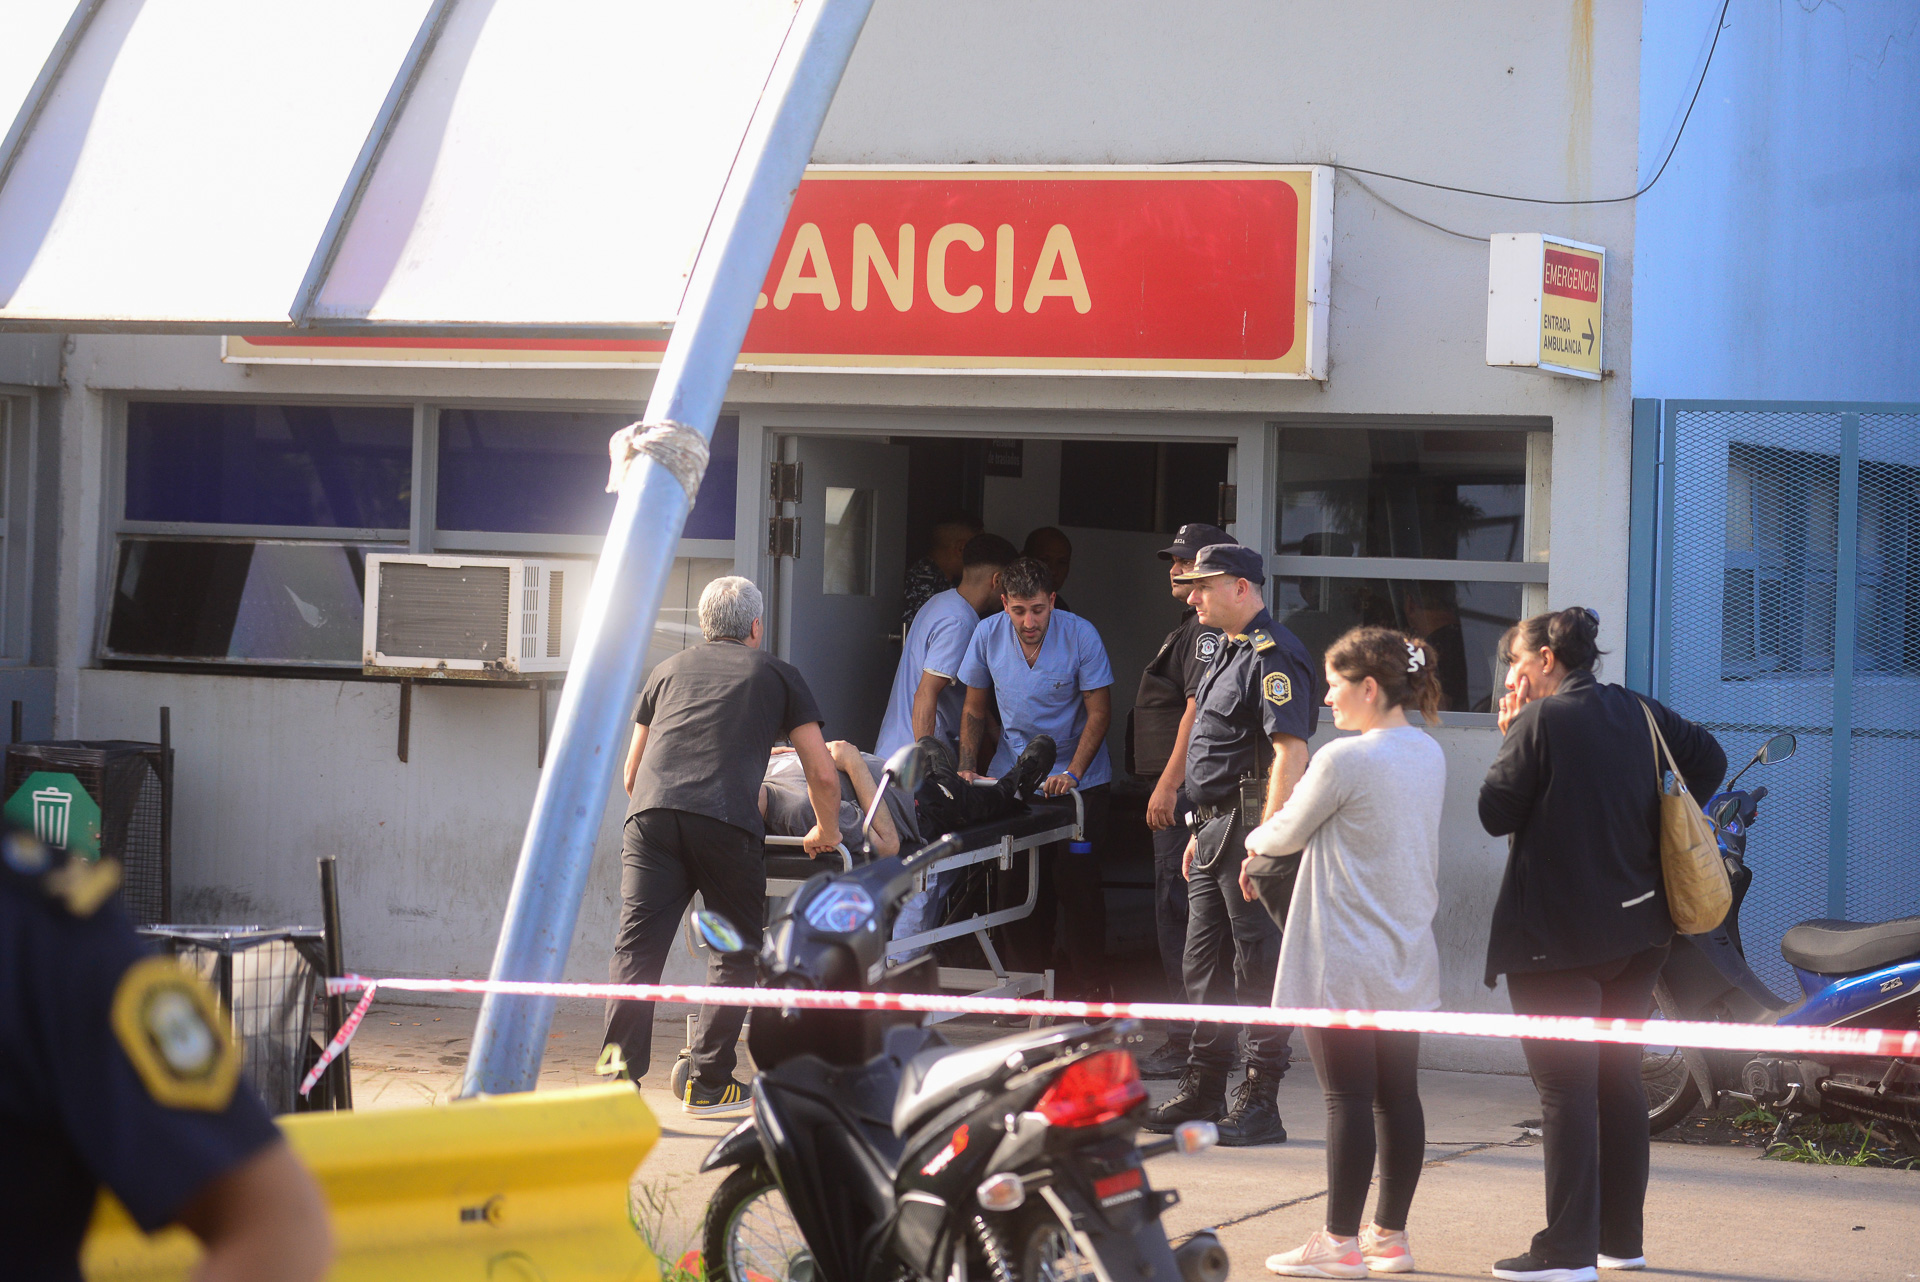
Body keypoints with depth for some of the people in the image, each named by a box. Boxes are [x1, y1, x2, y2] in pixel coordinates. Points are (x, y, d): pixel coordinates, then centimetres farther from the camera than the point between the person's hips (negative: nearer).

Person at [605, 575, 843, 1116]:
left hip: (651, 812, 2)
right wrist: (826, 832, 36)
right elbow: (823, 775, 19)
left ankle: (619, 1070, -15)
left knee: (636, 948, -1)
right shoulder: (777, 675, 22)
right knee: (737, 951, 12)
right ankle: (709, 1083, 10)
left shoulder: (669, 670, 31)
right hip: (726, 822, -2)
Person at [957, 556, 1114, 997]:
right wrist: (967, 767, -6)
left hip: (1079, 780, -3)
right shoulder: (988, 635, -5)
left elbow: (1099, 711, -10)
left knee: (1076, 883, -7)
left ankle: (1089, 990, 0)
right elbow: (975, 709, 7)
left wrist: (1072, 773, -20)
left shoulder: (1080, 635, -14)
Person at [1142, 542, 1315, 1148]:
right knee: (1203, 961, 14)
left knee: (1259, 964, -6)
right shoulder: (1229, 653, 19)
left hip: (1253, 825, -10)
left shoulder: (1272, 655, -14)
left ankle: (1259, 1104, -3)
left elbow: (1290, 751, -22)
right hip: (1216, 826, 10)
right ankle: (1202, 1092, 22)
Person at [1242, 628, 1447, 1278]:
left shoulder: (1343, 760, -17)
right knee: (1397, 1093, 10)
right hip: (1408, 954, 8)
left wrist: (1256, 840, 20)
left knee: (1347, 1096, -3)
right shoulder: (1429, 754, 8)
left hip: (1345, 961, -8)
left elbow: (1288, 832, -4)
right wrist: (1271, 856, 22)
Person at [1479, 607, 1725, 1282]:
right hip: (1637, 930, 7)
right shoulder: (1642, 713, 8)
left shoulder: (1539, 720, -12)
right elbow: (1708, 760, 13)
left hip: (1555, 935, -7)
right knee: (1619, 1081, 15)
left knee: (1565, 1088, -6)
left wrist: (1508, 735, 0)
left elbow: (1496, 813, -10)